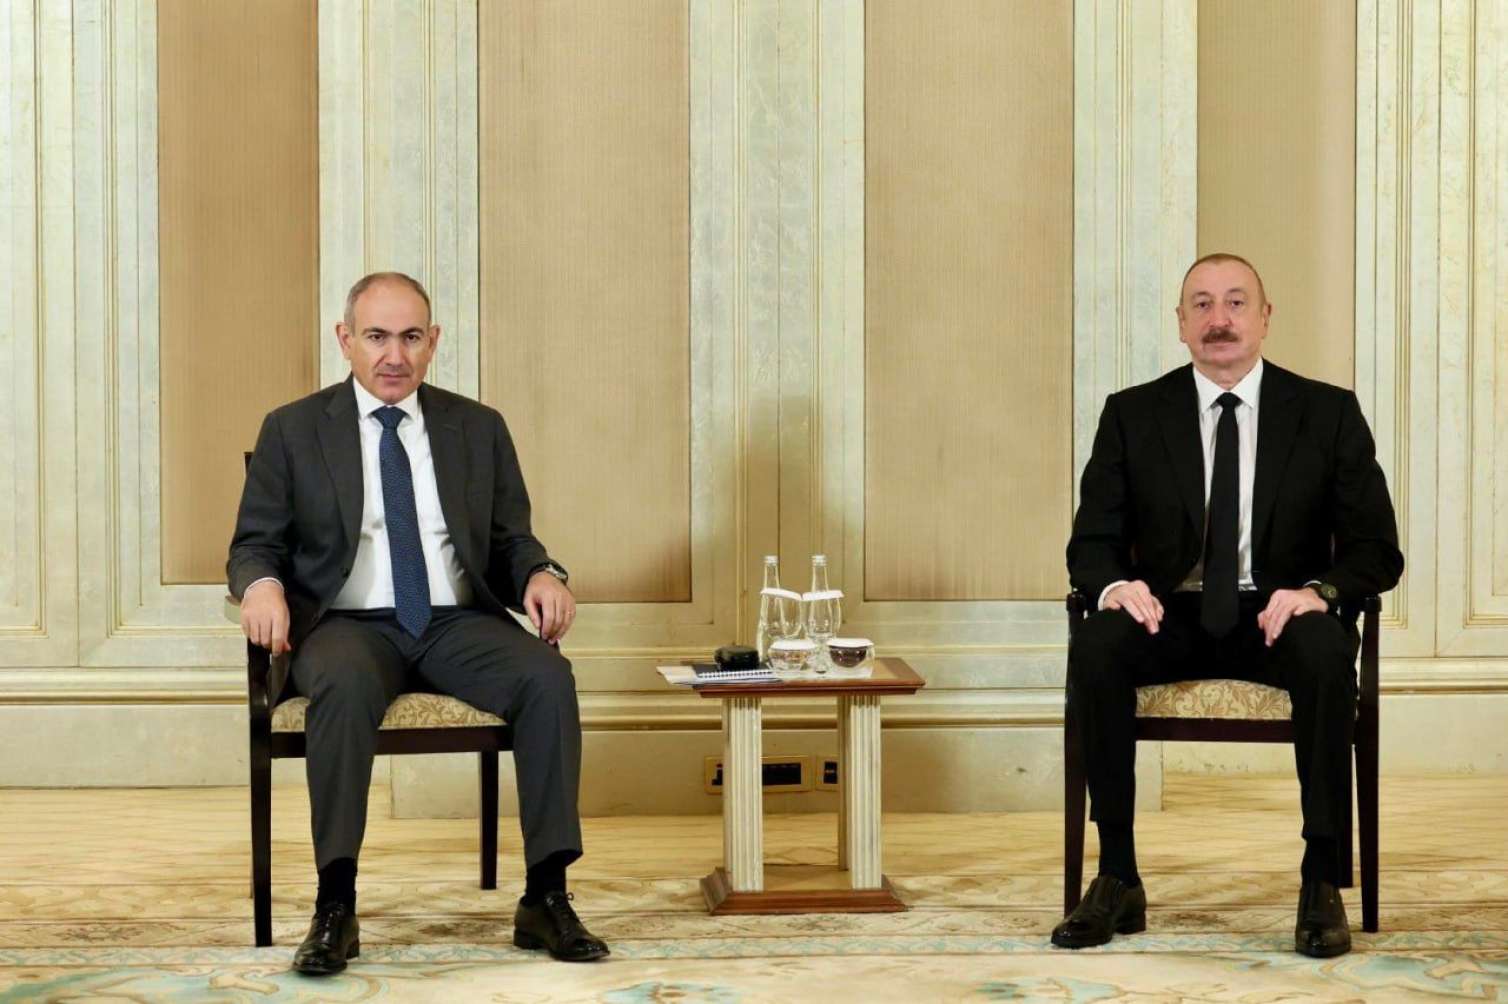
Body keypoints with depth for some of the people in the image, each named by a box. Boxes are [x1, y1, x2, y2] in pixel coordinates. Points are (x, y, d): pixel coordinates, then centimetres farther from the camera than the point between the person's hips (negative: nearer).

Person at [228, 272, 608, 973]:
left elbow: (511, 541, 16)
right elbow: (255, 543, 8)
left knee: (548, 675, -28)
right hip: (349, 624, -2)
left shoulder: (479, 429, 15)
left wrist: (540, 574, -8)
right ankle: (335, 908, -30)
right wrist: (262, 584, -17)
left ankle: (547, 896, -22)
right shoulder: (292, 431, 9)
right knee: (344, 684, -37)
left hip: (458, 623, 2)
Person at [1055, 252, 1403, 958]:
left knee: (1328, 650, -35)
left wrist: (1317, 591, -23)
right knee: (1094, 646, -31)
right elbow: (1092, 541, 5)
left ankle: (1322, 884, -25)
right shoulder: (1132, 415, 6)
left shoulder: (1329, 413, 4)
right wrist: (1114, 584, -20)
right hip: (1169, 617, 1)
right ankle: (1118, 881, -23)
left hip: (1280, 616, -1)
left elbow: (1376, 550, 0)